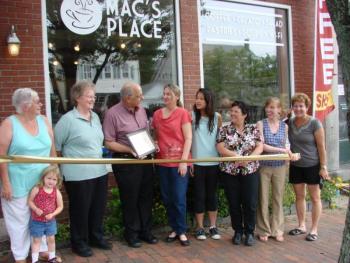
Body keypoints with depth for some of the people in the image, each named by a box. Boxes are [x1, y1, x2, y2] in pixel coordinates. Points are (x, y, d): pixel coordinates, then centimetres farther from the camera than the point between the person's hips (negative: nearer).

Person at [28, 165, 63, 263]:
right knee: (36, 240, 10)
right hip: (36, 221, -2)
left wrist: (52, 214, -17)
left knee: (51, 239, 15)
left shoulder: (57, 192, -9)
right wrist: (36, 209, -22)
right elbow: (30, 201, -7)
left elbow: (60, 206, -3)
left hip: (50, 221, 2)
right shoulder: (37, 189, -15)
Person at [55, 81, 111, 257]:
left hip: (99, 171, 7)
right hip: (79, 175, -7)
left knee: (98, 208, 18)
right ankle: (79, 243, 27)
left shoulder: (95, 117, 9)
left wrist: (103, 151, 12)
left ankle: (96, 237, 37)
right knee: (80, 210, 8)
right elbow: (55, 146, -9)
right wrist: (69, 161, -2)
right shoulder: (67, 119, -13)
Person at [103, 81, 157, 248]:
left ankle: (145, 231, 29)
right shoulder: (113, 114, -13)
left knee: (146, 197, 13)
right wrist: (129, 150, -23)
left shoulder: (141, 110, 6)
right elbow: (109, 143, -13)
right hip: (126, 162, -6)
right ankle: (132, 234, 24)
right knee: (130, 199, 6)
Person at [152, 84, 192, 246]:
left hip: (179, 161, -5)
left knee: (179, 198, 0)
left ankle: (182, 231, 15)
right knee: (166, 198, 10)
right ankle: (174, 228, 25)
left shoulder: (183, 113, -5)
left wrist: (184, 160, -13)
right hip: (162, 162, 5)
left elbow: (188, 138, -7)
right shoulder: (157, 114, 10)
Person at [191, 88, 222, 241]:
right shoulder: (191, 116, -3)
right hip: (197, 162, -1)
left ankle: (213, 226, 22)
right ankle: (199, 228, 17)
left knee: (212, 195, 11)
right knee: (199, 195, 6)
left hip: (213, 162, 1)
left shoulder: (217, 117, 1)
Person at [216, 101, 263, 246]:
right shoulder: (224, 129, 3)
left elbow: (260, 147, -3)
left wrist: (248, 158, -20)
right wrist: (237, 157, -18)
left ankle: (249, 232, 19)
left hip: (250, 171, 0)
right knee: (234, 204, 7)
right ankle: (238, 231, 24)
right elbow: (220, 149, -7)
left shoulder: (253, 128, 4)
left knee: (250, 203, 2)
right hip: (230, 172, 0)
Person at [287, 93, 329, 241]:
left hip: (313, 166, -4)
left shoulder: (314, 123, -11)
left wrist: (323, 166, -12)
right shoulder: (290, 123, 1)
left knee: (315, 198, 5)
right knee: (299, 197, 12)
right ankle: (301, 226, 26)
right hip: (296, 166, 4)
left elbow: (321, 146, -11)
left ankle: (314, 230, 16)